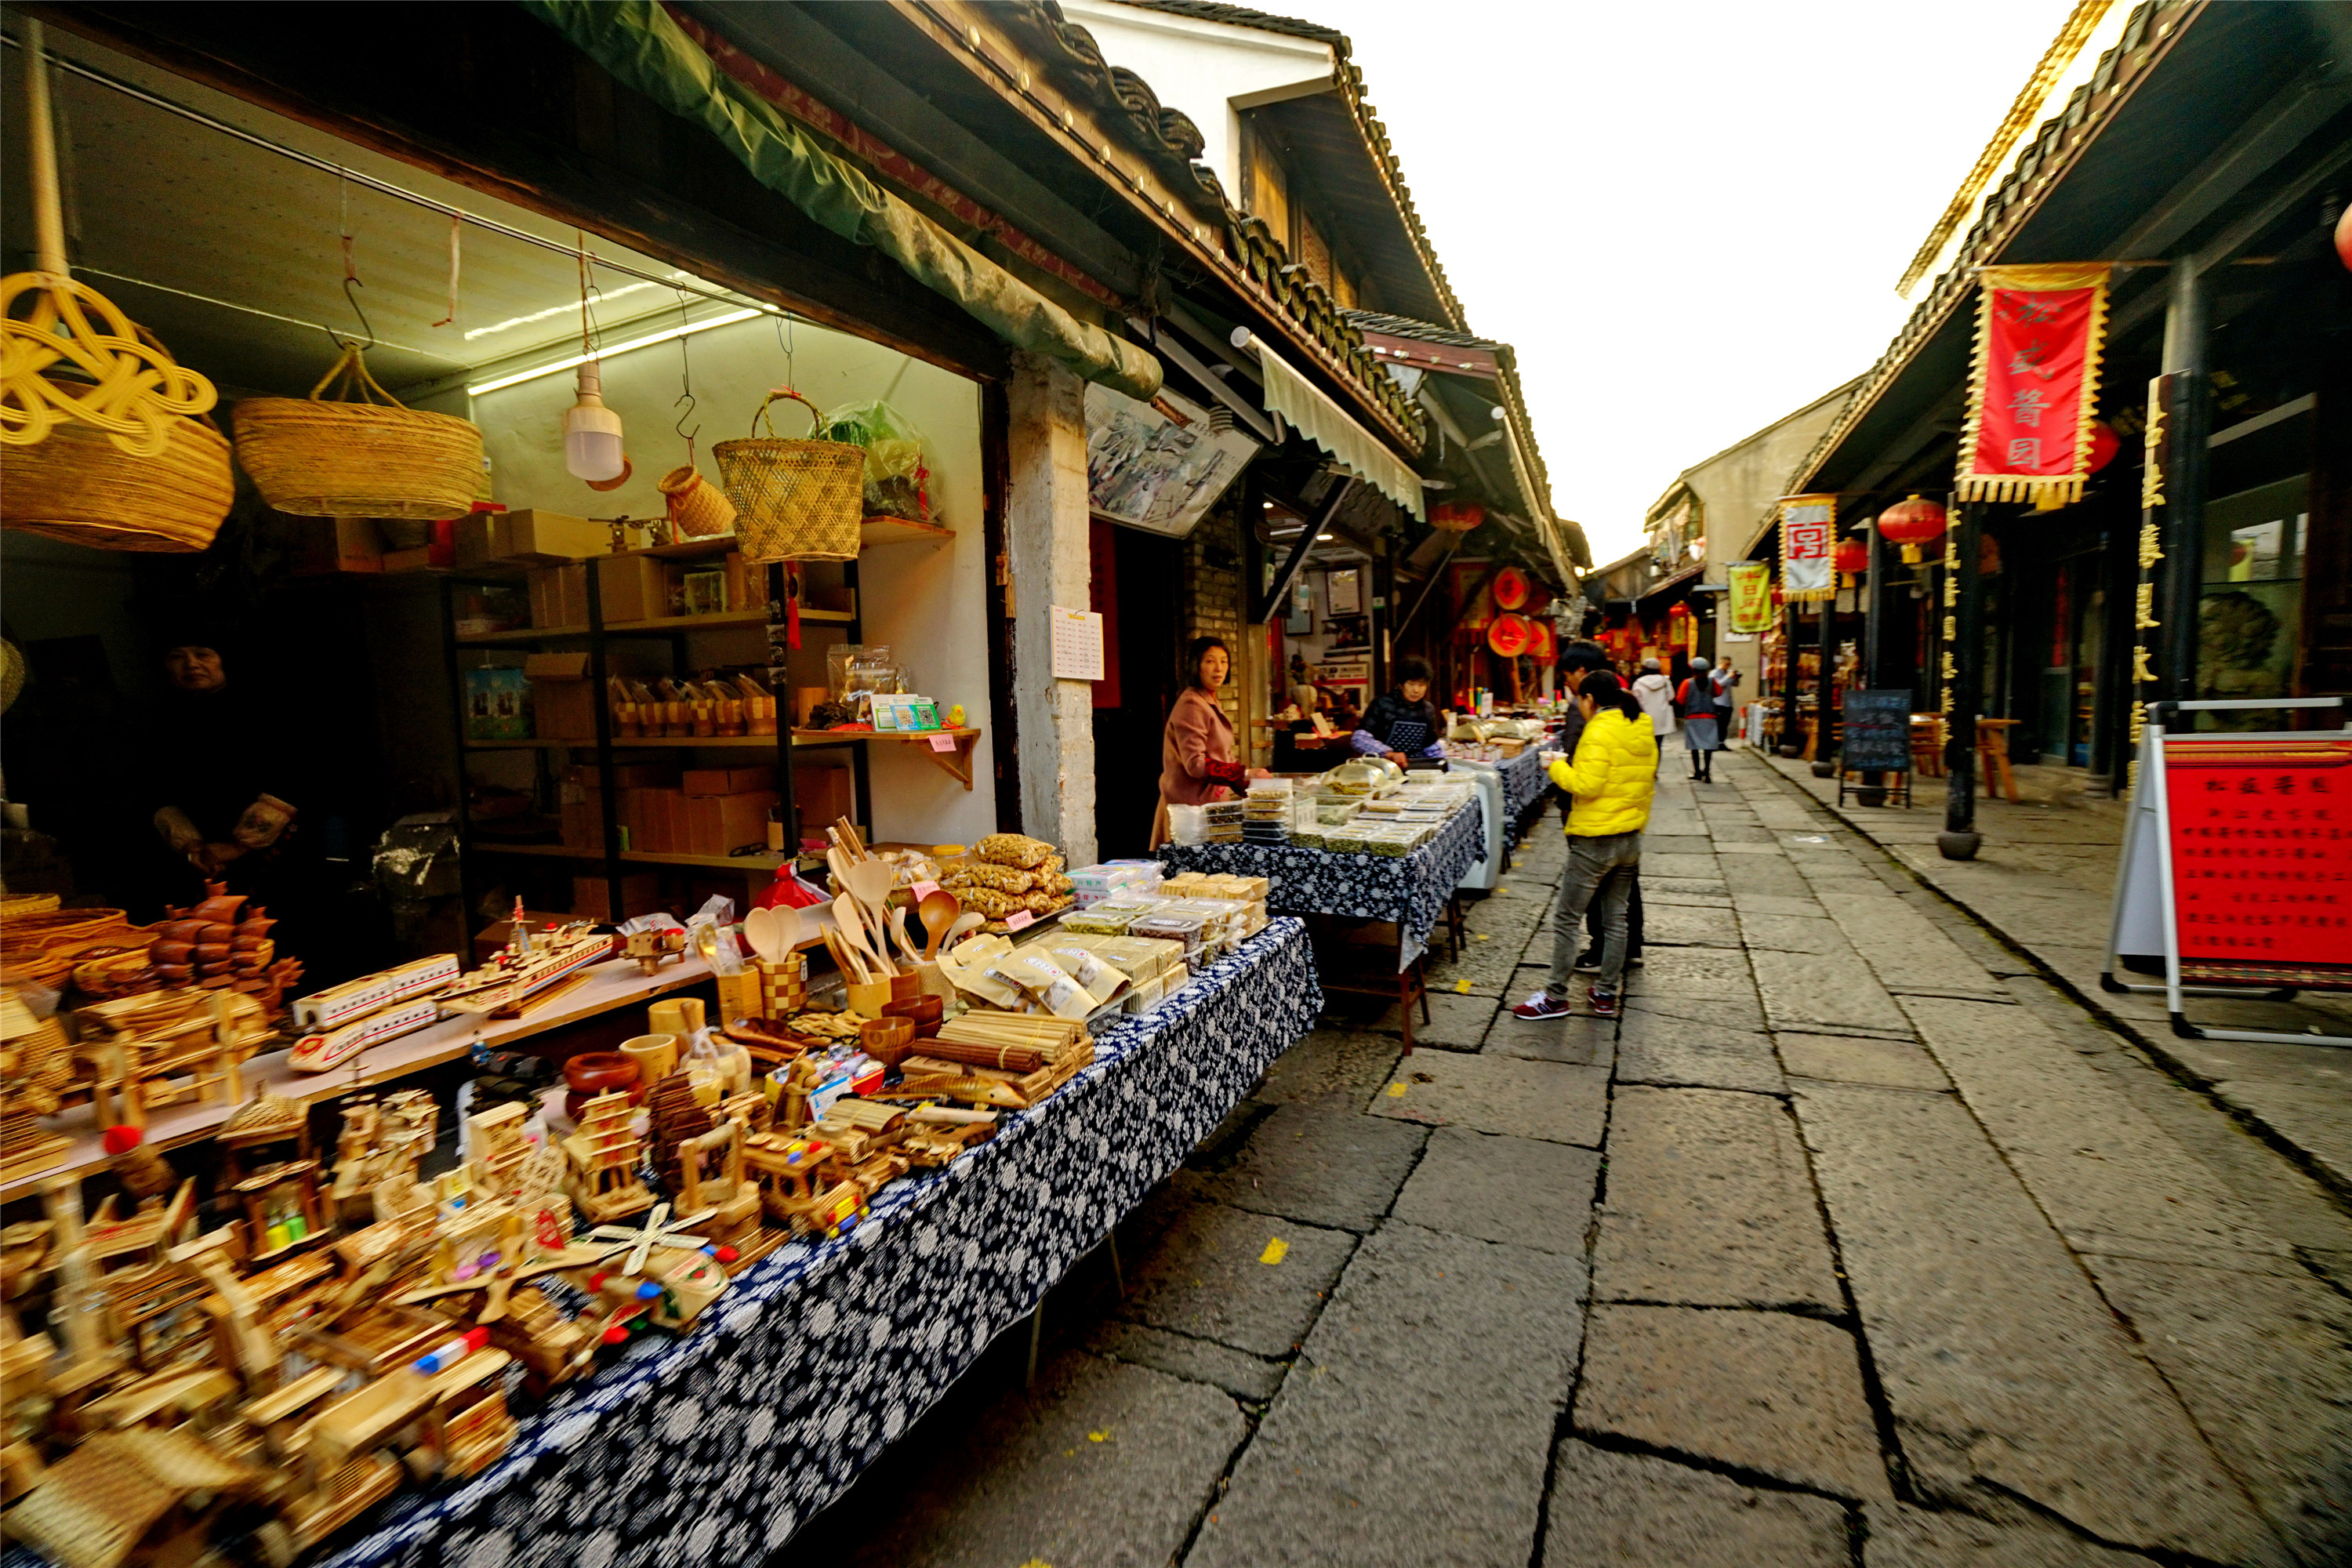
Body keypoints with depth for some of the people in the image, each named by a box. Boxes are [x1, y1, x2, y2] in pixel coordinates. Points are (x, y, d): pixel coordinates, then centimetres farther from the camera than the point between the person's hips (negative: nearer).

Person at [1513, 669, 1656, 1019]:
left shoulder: (1600, 731, -17)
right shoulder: (1644, 730, 8)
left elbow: (1587, 785, -23)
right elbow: (1646, 783, 15)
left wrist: (1558, 768, -7)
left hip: (1594, 842, -8)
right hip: (1630, 840, 8)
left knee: (1566, 920, 2)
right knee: (1615, 918, 15)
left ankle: (1556, 997, 8)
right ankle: (1606, 995, 23)